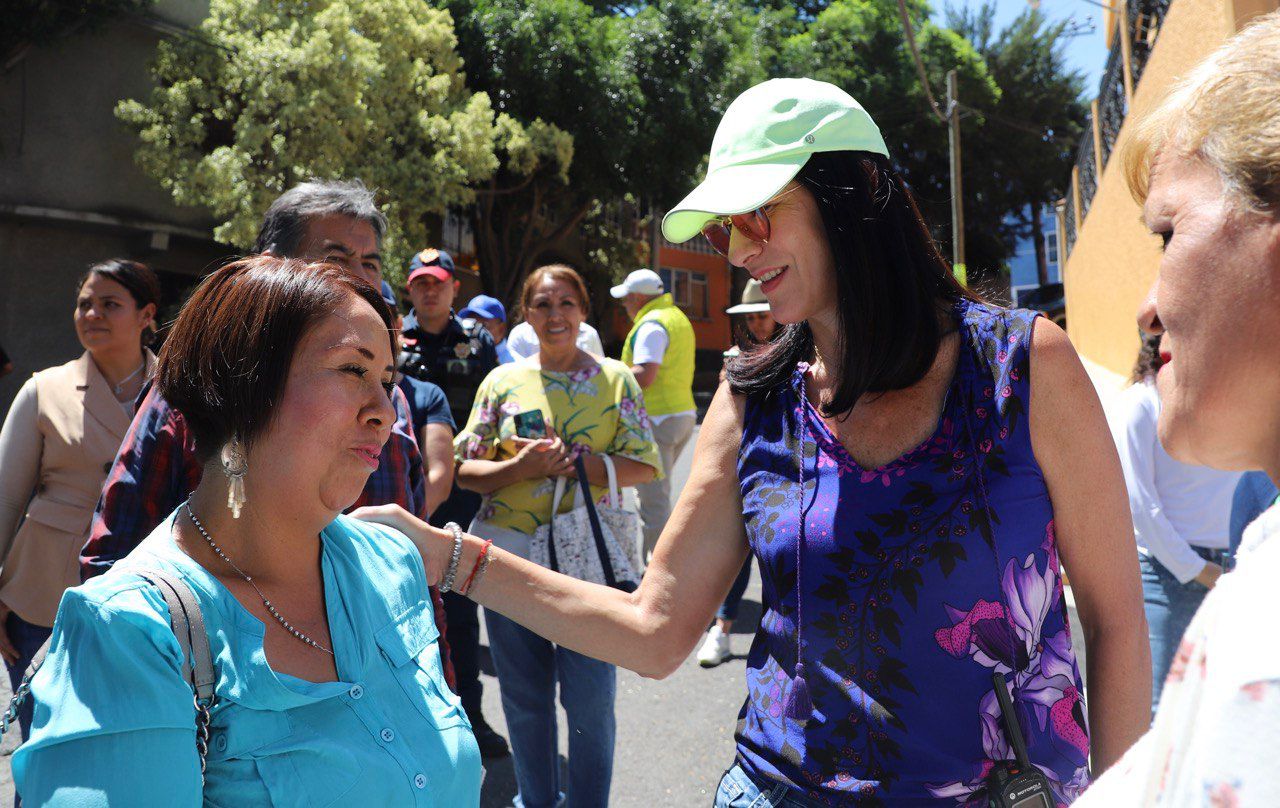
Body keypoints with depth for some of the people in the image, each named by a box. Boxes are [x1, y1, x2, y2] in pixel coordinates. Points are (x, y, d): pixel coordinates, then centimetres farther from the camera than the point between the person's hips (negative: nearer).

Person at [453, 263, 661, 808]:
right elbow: (466, 469, 3)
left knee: (591, 699, 2)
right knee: (524, 696, 14)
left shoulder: (614, 378, 2)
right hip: (509, 554, 2)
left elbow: (644, 466, -3)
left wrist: (573, 462, -18)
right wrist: (521, 467, -17)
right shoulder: (503, 380, 5)